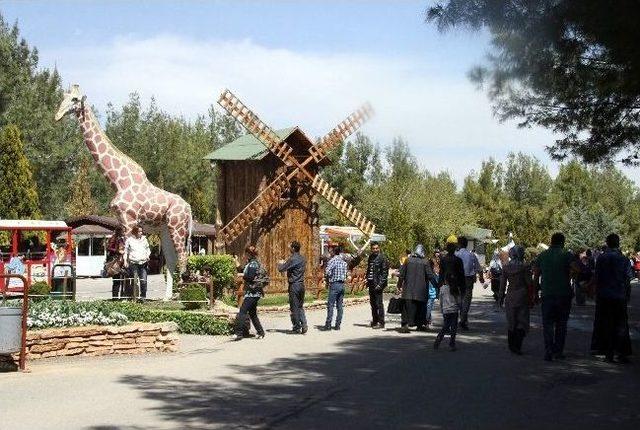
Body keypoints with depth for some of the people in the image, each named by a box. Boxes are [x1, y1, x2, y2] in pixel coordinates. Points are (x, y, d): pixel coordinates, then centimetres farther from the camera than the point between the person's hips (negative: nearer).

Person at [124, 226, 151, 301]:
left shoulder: (144, 239, 15)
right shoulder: (129, 240, 7)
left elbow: (148, 249, 25)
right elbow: (126, 251, 11)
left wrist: (147, 255, 7)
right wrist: (125, 260, 4)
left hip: (143, 262, 2)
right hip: (133, 263, -2)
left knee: (143, 280, -7)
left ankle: (143, 296, -1)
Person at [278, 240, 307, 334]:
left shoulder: (293, 259, -16)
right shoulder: (302, 259, 9)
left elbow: (281, 269, -13)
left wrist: (281, 263, 9)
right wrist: (285, 263, 20)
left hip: (294, 285, -8)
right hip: (301, 284, 8)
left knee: (294, 307, 1)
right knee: (300, 306, 16)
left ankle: (297, 328, 5)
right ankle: (304, 324, 4)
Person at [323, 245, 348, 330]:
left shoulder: (333, 260, -10)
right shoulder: (344, 262, 11)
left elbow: (327, 271, -20)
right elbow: (345, 274, 14)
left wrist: (328, 279, -5)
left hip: (334, 284, -7)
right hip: (342, 284, 7)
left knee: (330, 305, -4)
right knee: (339, 306, 8)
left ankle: (328, 324, -6)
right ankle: (337, 325, 9)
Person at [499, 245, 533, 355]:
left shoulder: (506, 267, 1)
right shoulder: (524, 266, -10)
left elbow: (502, 283, 5)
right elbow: (529, 282, -7)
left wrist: (501, 296, 14)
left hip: (510, 296, 4)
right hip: (521, 296, -4)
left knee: (511, 322, 13)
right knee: (522, 321, 2)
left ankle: (512, 346, 17)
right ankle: (517, 346, -10)